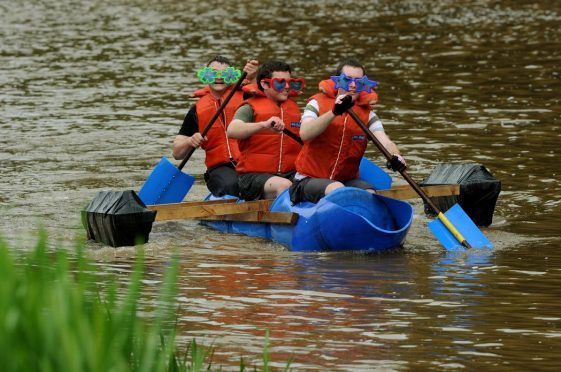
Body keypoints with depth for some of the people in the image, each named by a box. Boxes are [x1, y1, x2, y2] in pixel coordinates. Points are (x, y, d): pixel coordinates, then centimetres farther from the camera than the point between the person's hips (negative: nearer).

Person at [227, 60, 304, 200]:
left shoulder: (294, 107, 20)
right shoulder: (250, 108, 0)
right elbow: (232, 130, -22)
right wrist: (264, 125, -36)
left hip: (290, 173, 5)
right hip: (253, 176, -5)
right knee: (284, 185, -35)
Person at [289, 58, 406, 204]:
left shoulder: (367, 113, 8)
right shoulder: (318, 103, -2)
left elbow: (385, 142, -8)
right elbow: (304, 134, -21)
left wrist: (395, 157, -32)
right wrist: (333, 112, -33)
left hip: (348, 179, 4)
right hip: (310, 180, -4)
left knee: (370, 194, -26)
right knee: (337, 189, -35)